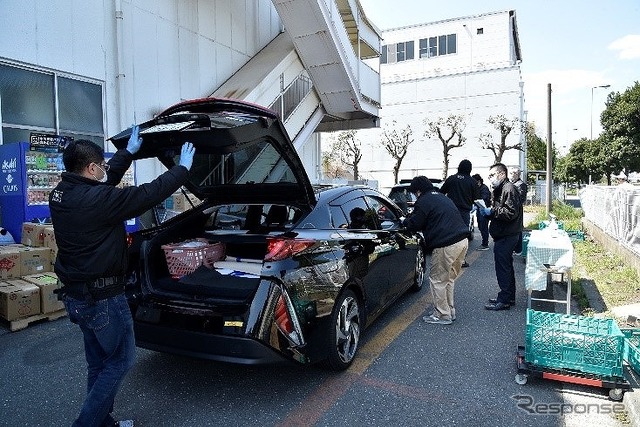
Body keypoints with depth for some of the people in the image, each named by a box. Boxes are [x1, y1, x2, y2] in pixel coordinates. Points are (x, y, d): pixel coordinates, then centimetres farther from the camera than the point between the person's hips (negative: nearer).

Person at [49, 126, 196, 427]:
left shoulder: (61, 193, 4)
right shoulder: (96, 198, -23)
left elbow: (108, 179, 19)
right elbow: (148, 195, -17)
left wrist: (129, 152, 28)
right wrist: (183, 168, -4)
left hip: (76, 295, 9)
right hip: (102, 298, -9)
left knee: (99, 364, 20)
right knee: (120, 361, 7)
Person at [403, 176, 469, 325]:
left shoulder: (423, 202, -6)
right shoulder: (442, 197, 22)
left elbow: (414, 225, -4)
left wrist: (405, 221, 17)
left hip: (447, 245, -9)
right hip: (463, 241, 9)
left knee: (438, 280, 4)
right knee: (449, 279, 21)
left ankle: (443, 315, 10)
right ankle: (450, 311, 30)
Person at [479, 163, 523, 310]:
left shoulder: (509, 189, -15)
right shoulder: (500, 189, 19)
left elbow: (511, 212, -23)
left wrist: (492, 211, -18)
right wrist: (487, 212, 6)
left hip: (506, 236, -11)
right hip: (502, 235, 11)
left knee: (503, 267, -6)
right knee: (506, 266, 17)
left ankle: (504, 300, 2)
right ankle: (509, 297, 27)